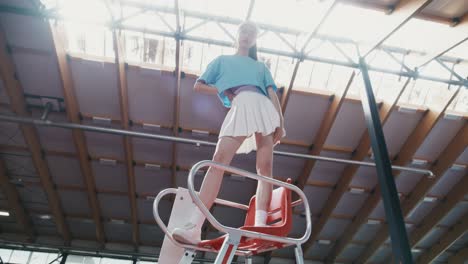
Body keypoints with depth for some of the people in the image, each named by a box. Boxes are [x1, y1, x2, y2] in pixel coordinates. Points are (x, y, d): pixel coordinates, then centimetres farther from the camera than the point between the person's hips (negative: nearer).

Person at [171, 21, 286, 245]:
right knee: (219, 160, -22)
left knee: (265, 169, -11)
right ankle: (194, 226, -30)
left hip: (263, 107, 3)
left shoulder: (260, 66, 34)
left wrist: (280, 122, 2)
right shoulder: (222, 60, 31)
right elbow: (198, 85, 21)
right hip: (240, 107, -3)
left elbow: (272, 93, 18)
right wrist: (225, 91, 7)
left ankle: (259, 227, -16)